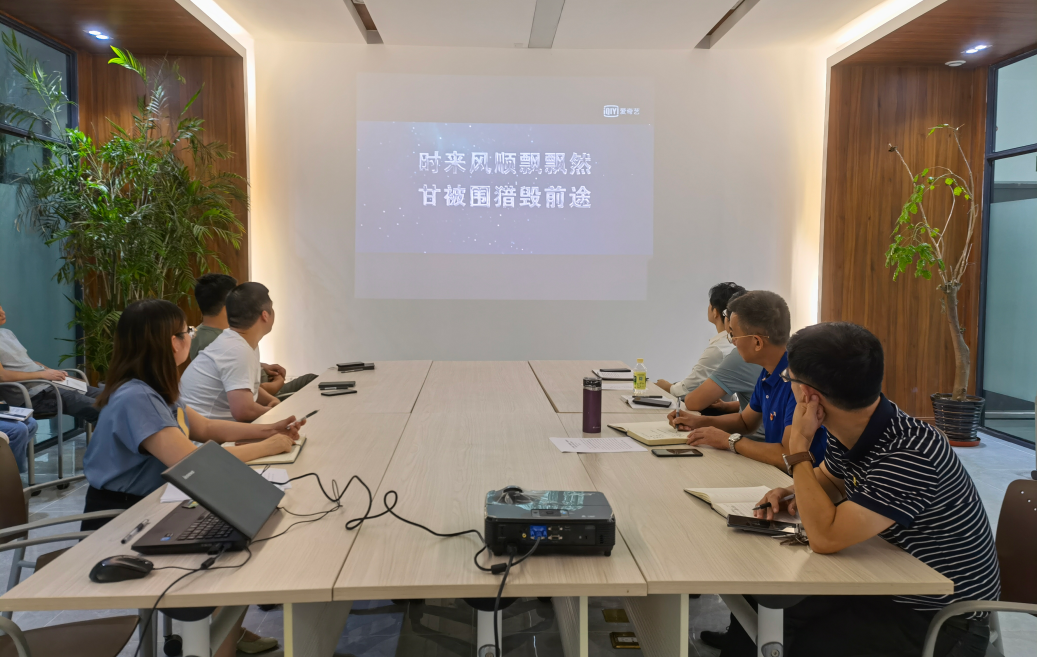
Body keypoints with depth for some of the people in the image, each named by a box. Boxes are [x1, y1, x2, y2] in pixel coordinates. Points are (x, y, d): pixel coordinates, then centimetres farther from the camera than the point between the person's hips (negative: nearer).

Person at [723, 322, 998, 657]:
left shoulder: (910, 454, -31)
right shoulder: (847, 433, -5)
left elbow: (825, 538, -32)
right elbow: (828, 479, 19)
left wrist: (798, 445, -25)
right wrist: (796, 494, -4)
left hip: (943, 621, -7)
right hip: (885, 589, 8)